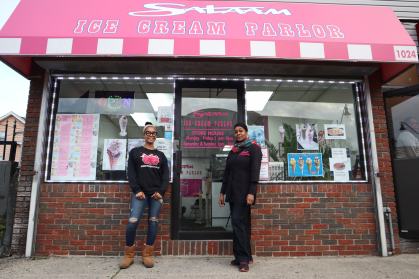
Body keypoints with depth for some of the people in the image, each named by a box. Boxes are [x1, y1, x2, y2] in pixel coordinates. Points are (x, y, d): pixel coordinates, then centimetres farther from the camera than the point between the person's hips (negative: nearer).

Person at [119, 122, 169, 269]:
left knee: (153, 222, 3)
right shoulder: (135, 152, 10)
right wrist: (137, 190, -8)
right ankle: (129, 256, 8)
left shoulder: (161, 155, 15)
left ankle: (147, 255, 16)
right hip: (141, 193, -2)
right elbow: (131, 173, 3)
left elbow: (165, 175, 9)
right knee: (132, 222, -11)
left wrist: (161, 191, -5)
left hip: (157, 194, 2)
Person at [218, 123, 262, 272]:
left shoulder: (253, 148, -2)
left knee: (238, 222, -11)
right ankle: (246, 257, 18)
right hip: (232, 193, 6)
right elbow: (227, 173, 17)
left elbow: (255, 171, -11)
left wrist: (251, 193, -19)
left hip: (244, 193, -6)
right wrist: (222, 192, 13)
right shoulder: (233, 151, 16)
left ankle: (243, 258, 0)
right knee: (241, 223, 9)